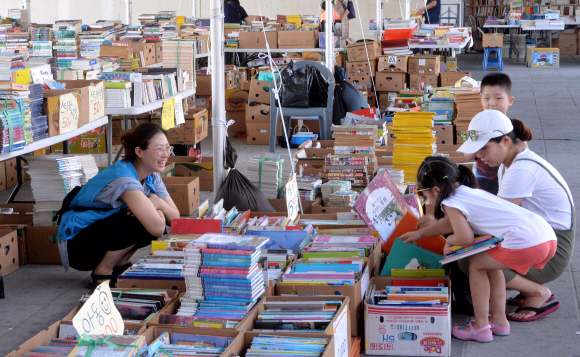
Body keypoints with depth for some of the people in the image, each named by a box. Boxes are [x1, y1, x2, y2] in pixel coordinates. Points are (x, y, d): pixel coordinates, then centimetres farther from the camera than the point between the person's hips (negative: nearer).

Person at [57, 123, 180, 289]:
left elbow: (175, 218, 0)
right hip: (76, 246, -8)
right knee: (142, 221, -27)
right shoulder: (124, 179, -28)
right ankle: (101, 273, -11)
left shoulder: (151, 178, 1)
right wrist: (154, 203, -16)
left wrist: (159, 203, -20)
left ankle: (119, 264, 7)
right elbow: (157, 229, -35)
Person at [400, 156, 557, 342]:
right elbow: (453, 223, 45)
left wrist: (449, 241, 17)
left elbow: (465, 238, -7)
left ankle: (481, 327, 13)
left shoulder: (451, 203, 0)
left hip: (526, 243, -9)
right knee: (490, 263, 28)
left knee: (476, 264, 9)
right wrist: (419, 233, 55)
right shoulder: (470, 192, 29)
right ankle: (499, 319, 30)